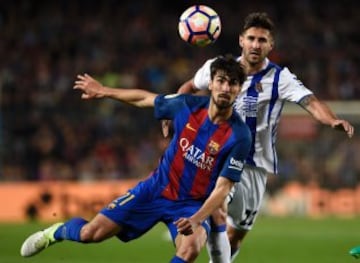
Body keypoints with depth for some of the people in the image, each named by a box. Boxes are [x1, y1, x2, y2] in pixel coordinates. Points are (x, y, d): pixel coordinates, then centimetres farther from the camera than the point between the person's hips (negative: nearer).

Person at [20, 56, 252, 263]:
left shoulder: (240, 136, -21)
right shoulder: (188, 106, -12)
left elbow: (222, 187, -21)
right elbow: (145, 99, 8)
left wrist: (197, 220, -36)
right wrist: (103, 91, 16)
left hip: (192, 204, -3)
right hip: (156, 189, 3)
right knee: (91, 233, -2)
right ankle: (57, 232, 34)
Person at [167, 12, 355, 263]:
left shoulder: (280, 78, -9)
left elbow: (311, 102, -24)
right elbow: (190, 87, 18)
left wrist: (334, 120, -43)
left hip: (255, 165, 1)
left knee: (238, 233, 11)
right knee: (217, 214, -26)